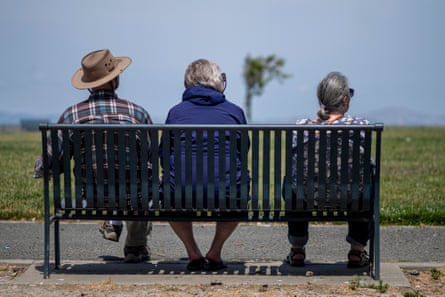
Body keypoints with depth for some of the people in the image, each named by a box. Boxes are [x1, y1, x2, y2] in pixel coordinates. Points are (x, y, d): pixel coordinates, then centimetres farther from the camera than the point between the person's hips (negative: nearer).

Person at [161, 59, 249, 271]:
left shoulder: (175, 111, 13)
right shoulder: (235, 111, 13)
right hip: (225, 193, 0)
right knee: (239, 194, 37)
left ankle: (193, 254, 30)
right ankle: (215, 253, 31)